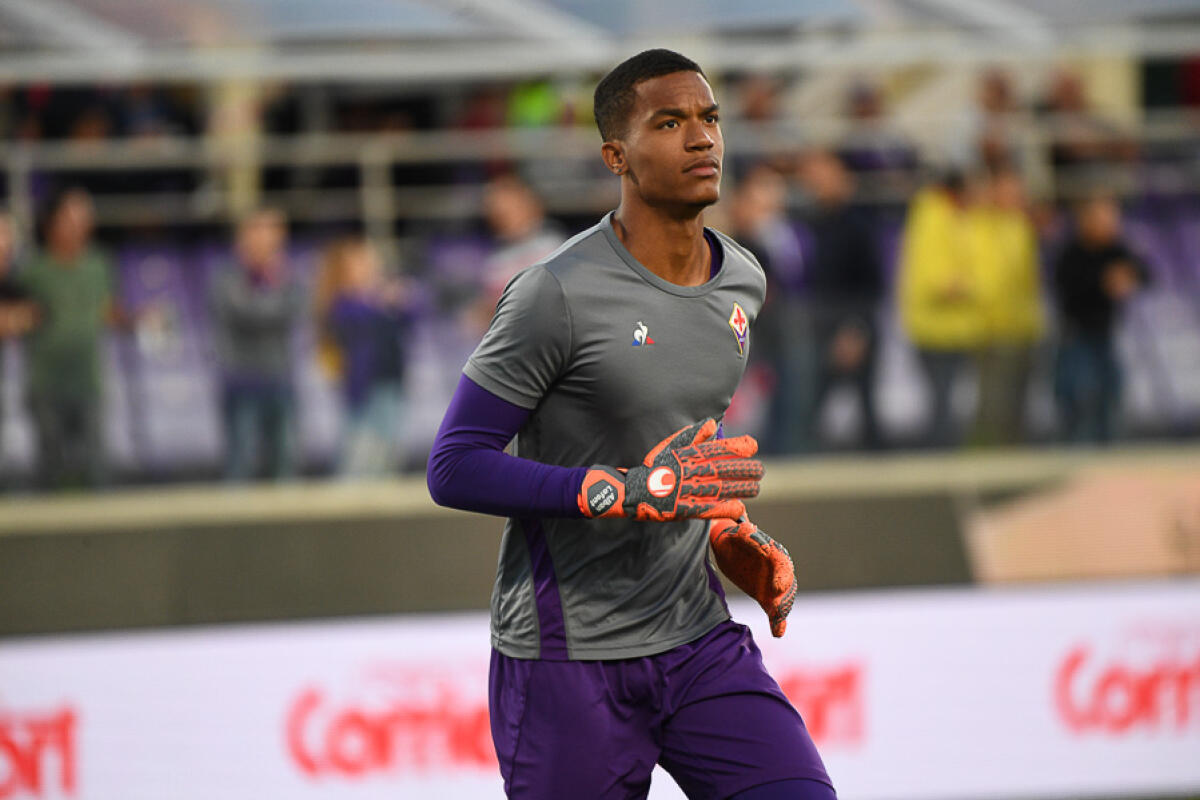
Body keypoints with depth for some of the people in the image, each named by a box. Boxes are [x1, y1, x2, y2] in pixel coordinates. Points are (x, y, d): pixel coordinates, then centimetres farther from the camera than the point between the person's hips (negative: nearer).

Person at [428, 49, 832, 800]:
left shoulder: (741, 281, 7)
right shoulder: (558, 296, -16)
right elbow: (454, 469, -16)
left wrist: (734, 533, 9)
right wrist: (634, 493, -23)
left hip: (698, 637, 6)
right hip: (568, 657, -6)